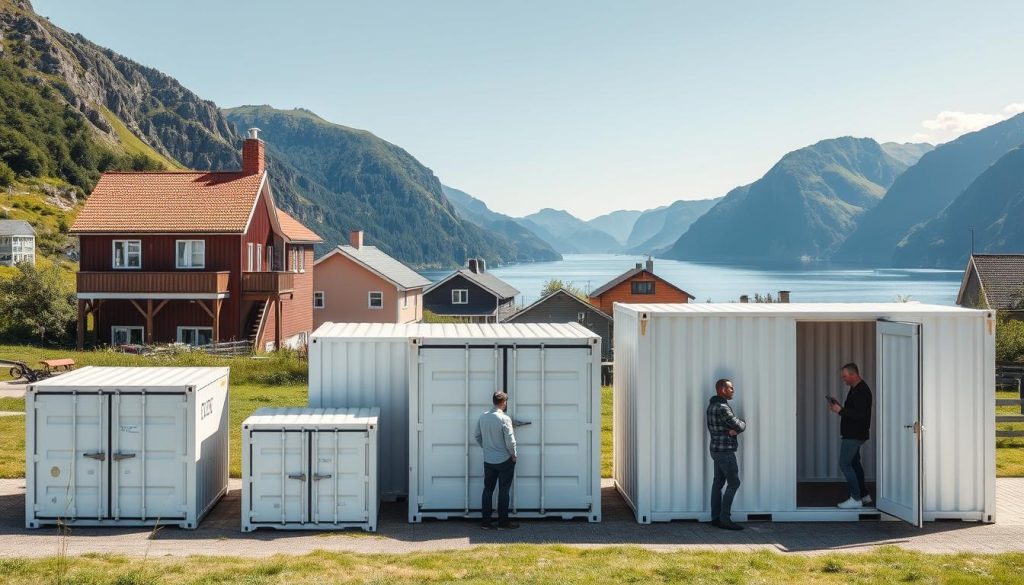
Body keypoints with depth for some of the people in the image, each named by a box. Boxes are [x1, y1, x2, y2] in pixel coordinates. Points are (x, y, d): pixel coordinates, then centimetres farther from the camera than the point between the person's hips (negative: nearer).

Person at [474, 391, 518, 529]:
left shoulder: (482, 417, 1)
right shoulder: (504, 419, -17)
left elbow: (478, 436, 9)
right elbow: (510, 441, -19)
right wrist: (513, 455, -4)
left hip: (488, 461, 5)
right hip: (504, 461, -5)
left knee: (488, 490, 11)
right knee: (503, 491, 4)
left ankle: (485, 521, 12)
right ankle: (503, 522, 9)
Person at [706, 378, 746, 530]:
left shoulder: (713, 405, 13)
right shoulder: (722, 408, -19)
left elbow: (734, 425, 11)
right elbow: (740, 426, -16)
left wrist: (734, 429, -10)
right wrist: (742, 424, 6)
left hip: (717, 450, 10)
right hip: (725, 451, -10)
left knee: (718, 483, 10)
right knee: (733, 483, -6)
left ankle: (715, 518, 13)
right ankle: (725, 519, -6)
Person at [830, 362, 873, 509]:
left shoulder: (862, 391, -18)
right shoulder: (855, 389, 14)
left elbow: (859, 415, -25)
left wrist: (840, 410, -22)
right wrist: (840, 406, 7)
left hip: (854, 435, -11)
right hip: (852, 434, 11)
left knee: (844, 464, -10)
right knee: (854, 463, 15)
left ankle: (856, 499, -6)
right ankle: (864, 495, 24)